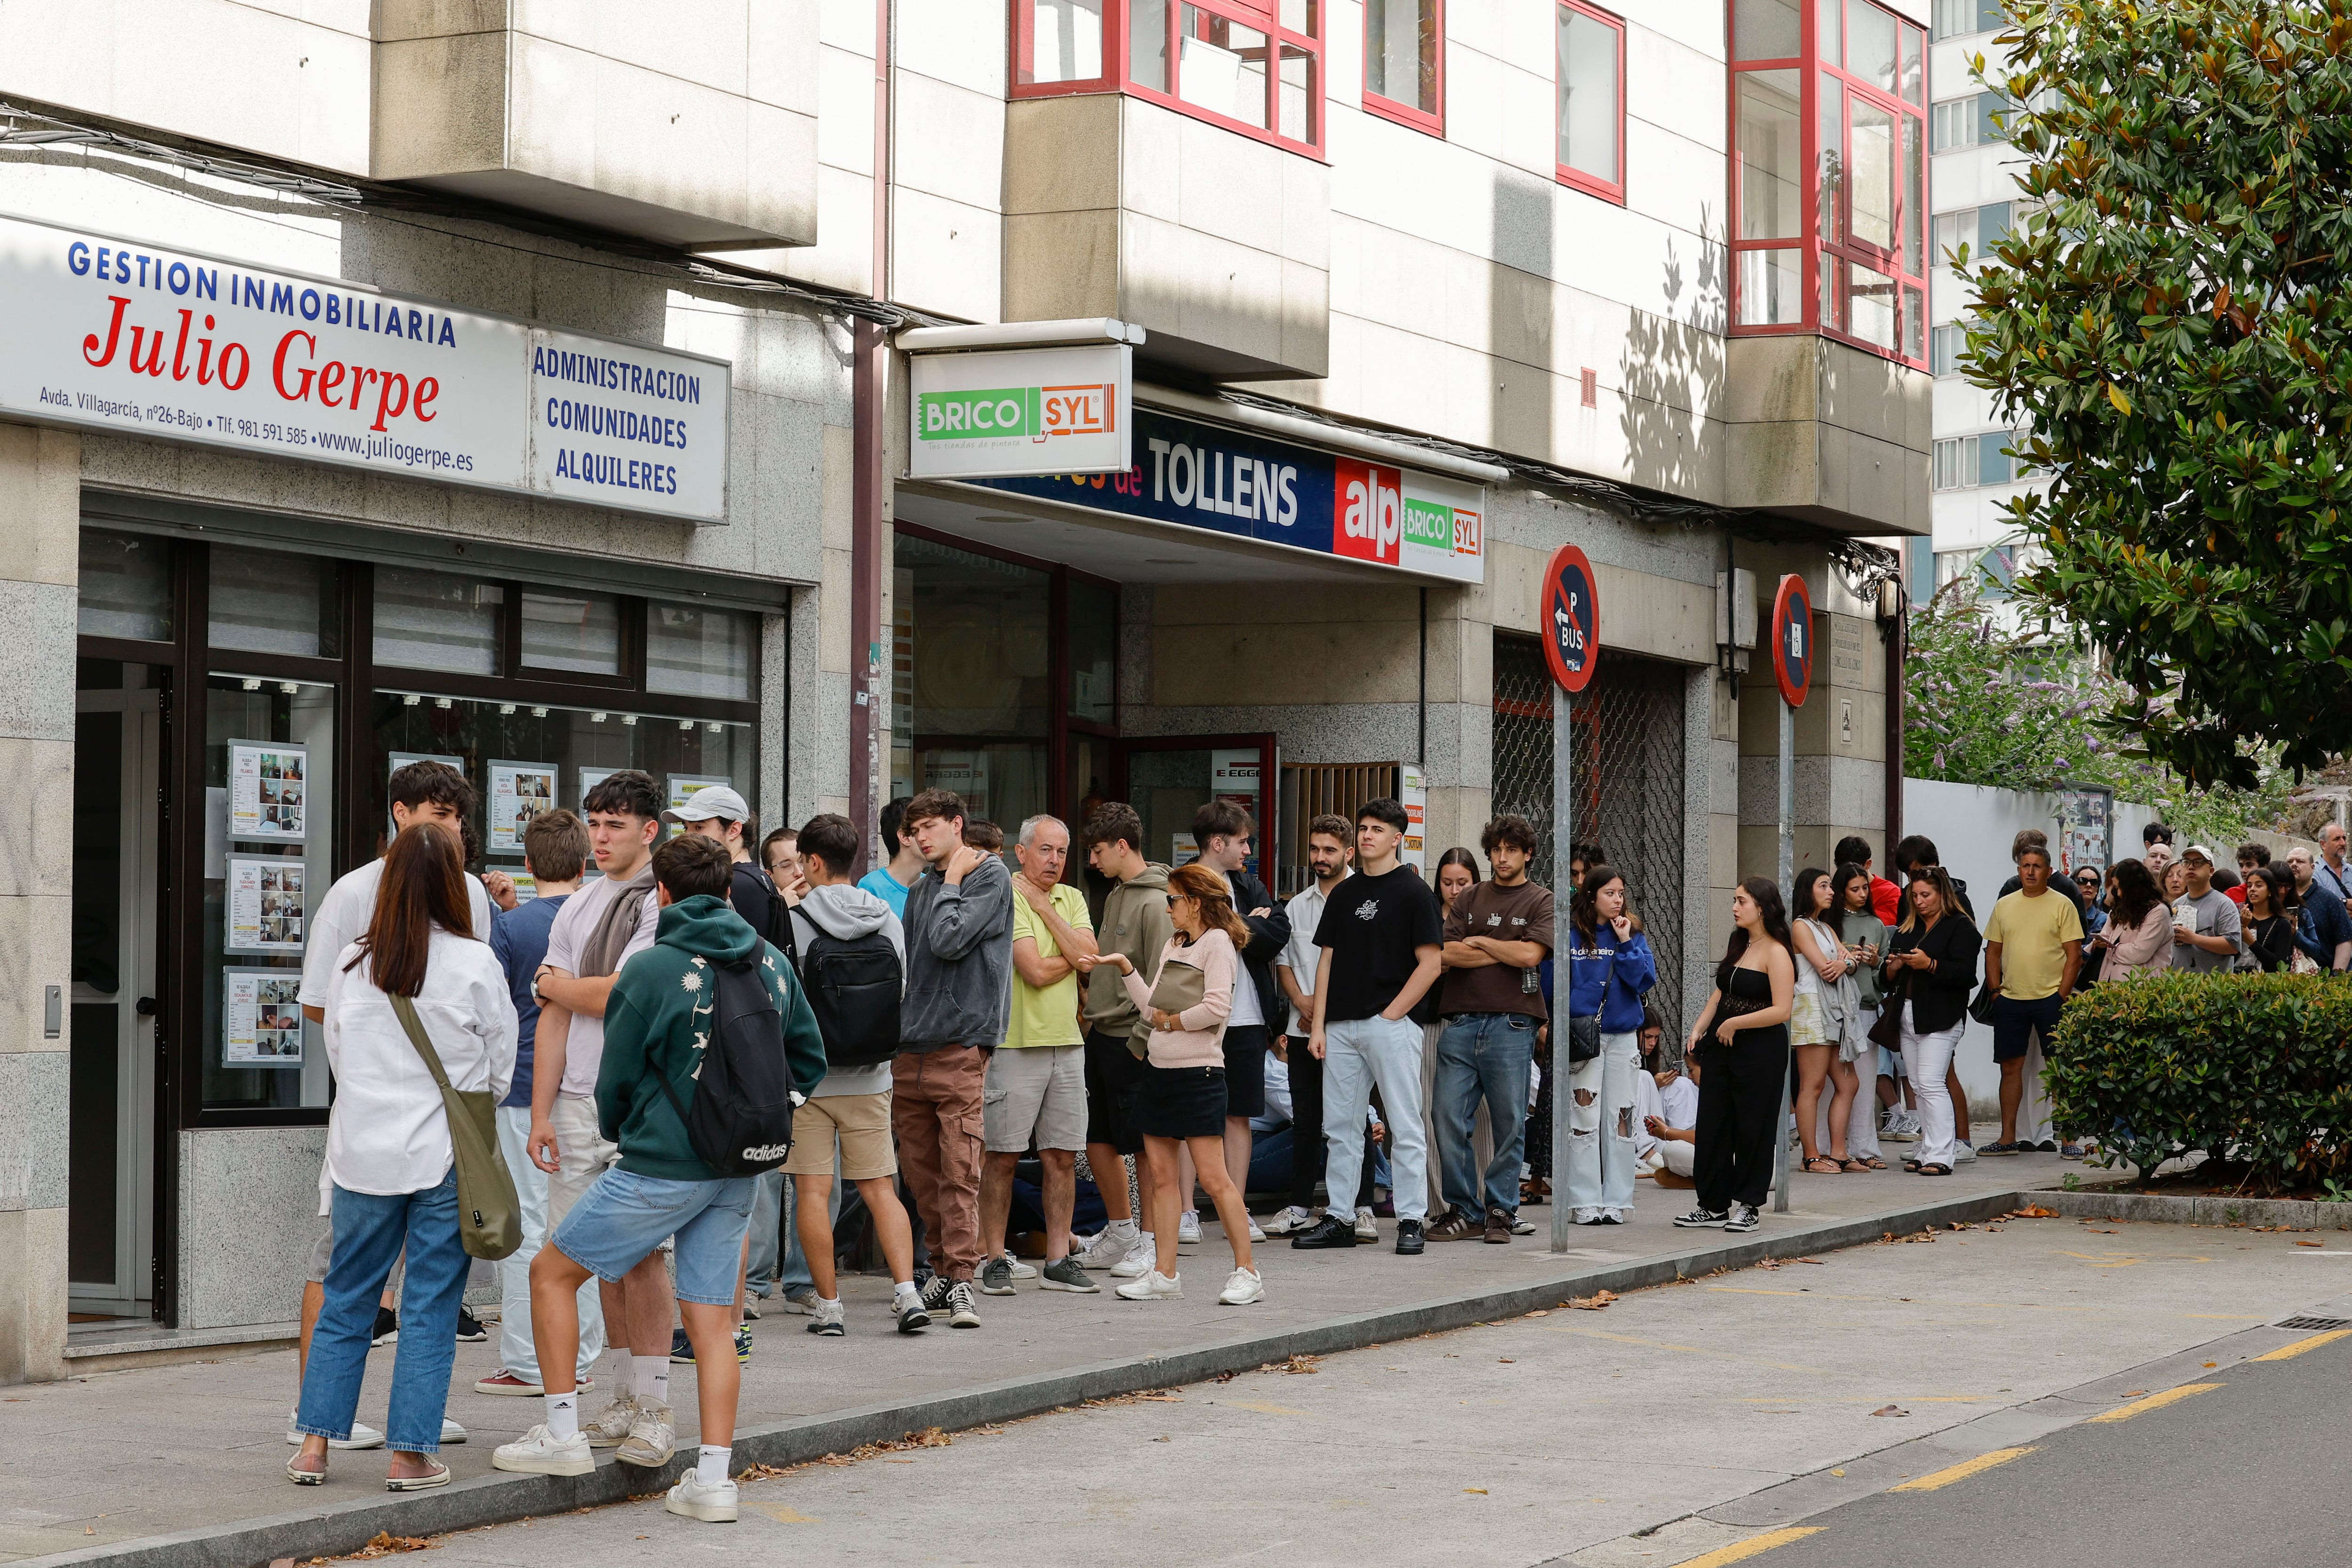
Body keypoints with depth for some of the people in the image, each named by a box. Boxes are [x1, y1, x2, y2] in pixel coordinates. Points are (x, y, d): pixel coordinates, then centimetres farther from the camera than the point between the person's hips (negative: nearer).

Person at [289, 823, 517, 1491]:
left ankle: (314, 1444, 13)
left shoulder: (352, 963, -1)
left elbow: (337, 1054, 9)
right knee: (431, 1308, 3)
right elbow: (501, 1067, 1)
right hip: (446, 1158, -3)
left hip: (362, 1154, 3)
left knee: (346, 1300, 13)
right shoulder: (475, 965, -9)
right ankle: (411, 1455, 3)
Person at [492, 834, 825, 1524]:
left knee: (551, 1272, 10)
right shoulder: (771, 964, 5)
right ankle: (713, 1480, 4)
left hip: (662, 1167, -6)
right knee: (712, 1318, 8)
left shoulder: (650, 970, -11)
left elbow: (615, 1081, -2)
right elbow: (809, 1059, 14)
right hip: (738, 1171, 6)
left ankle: (562, 1435, 9)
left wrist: (616, 1132, 18)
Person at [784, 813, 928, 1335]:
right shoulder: (888, 921, 3)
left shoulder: (795, 921, -10)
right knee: (879, 1188, 9)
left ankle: (828, 1304, 2)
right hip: (870, 1078, 4)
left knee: (813, 1191, 2)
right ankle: (907, 1291, -3)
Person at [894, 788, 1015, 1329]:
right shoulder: (921, 888, 19)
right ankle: (945, 1268, 18)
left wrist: (953, 881, -2)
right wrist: (896, 1031, 16)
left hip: (960, 1046, -7)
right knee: (920, 1171, 9)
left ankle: (961, 1279, -10)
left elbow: (948, 941, -14)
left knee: (959, 1170, -10)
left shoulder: (990, 876, -2)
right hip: (910, 1050, 7)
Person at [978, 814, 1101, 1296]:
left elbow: (1087, 959, -5)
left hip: (1067, 1041, 6)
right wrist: (1074, 956, 0)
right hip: (1016, 1041, -6)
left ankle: (1058, 1259, 13)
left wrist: (1044, 907, -7)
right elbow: (1035, 970, -17)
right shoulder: (1007, 898, -8)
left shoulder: (1071, 899, 12)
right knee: (1002, 1156, -1)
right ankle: (995, 1259, 5)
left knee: (1062, 1156, 7)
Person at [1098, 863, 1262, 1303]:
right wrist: (1126, 968, 11)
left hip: (1198, 1071, -9)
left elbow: (1217, 1007, -19)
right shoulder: (1173, 946, 17)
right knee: (1161, 1175, 6)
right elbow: (1152, 1007, 14)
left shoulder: (1216, 941, -8)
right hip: (1159, 1068, 9)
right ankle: (1164, 1275, 9)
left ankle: (1247, 1272, -2)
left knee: (1213, 1176, -8)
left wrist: (1173, 1022, -8)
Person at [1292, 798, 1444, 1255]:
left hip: (1392, 1025, -6)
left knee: (1406, 1127, -3)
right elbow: (1327, 961, 14)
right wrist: (1318, 1024, 5)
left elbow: (1430, 963, -7)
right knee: (1340, 1127, 8)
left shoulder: (1413, 892, -2)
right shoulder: (1343, 894, 15)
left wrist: (1391, 1014, -11)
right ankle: (1338, 1220, 13)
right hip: (1342, 1028, 6)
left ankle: (1411, 1221, 0)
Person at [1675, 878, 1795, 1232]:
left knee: (1751, 1127, 1)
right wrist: (1698, 1030, 6)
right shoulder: (1736, 946, 12)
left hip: (1760, 1048, -8)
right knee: (1711, 1125, 7)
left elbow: (1782, 1010, -19)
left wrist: (1734, 1023, -14)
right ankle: (1714, 1206, 15)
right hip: (1722, 1045, 8)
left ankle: (1748, 1206, 12)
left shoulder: (1776, 953, -12)